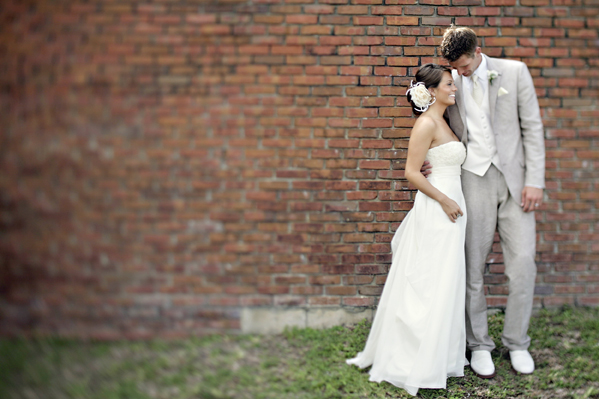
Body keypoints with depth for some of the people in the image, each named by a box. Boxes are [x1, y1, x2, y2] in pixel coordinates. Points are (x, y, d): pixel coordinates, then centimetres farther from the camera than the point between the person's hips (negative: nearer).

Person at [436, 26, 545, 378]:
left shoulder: (514, 72, 1)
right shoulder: (450, 82, 5)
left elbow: (532, 127, 0)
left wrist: (535, 180, -6)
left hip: (514, 178, 0)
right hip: (474, 180, 1)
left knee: (523, 263, -2)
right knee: (473, 265, 3)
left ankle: (517, 343, 16)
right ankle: (479, 345, 18)